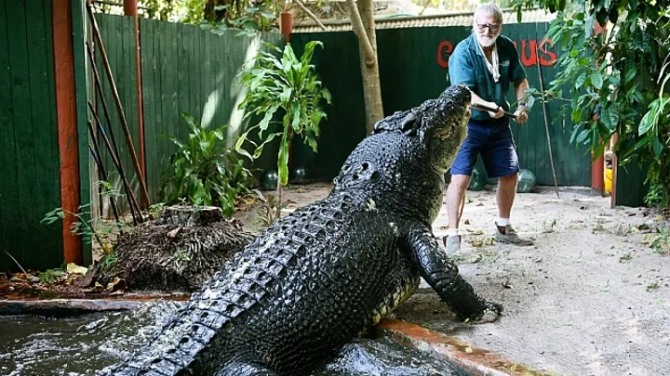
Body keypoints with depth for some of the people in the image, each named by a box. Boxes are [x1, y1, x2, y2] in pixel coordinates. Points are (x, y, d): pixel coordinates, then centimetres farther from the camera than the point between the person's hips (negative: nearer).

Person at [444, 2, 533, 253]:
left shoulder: (507, 48, -2)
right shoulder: (463, 52, -18)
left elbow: (519, 80, 11)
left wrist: (522, 105, -6)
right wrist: (488, 106, -43)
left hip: (499, 124, 6)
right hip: (468, 123, -6)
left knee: (510, 175, 13)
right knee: (460, 177, -16)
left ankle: (503, 229, 31)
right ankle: (452, 235, -9)